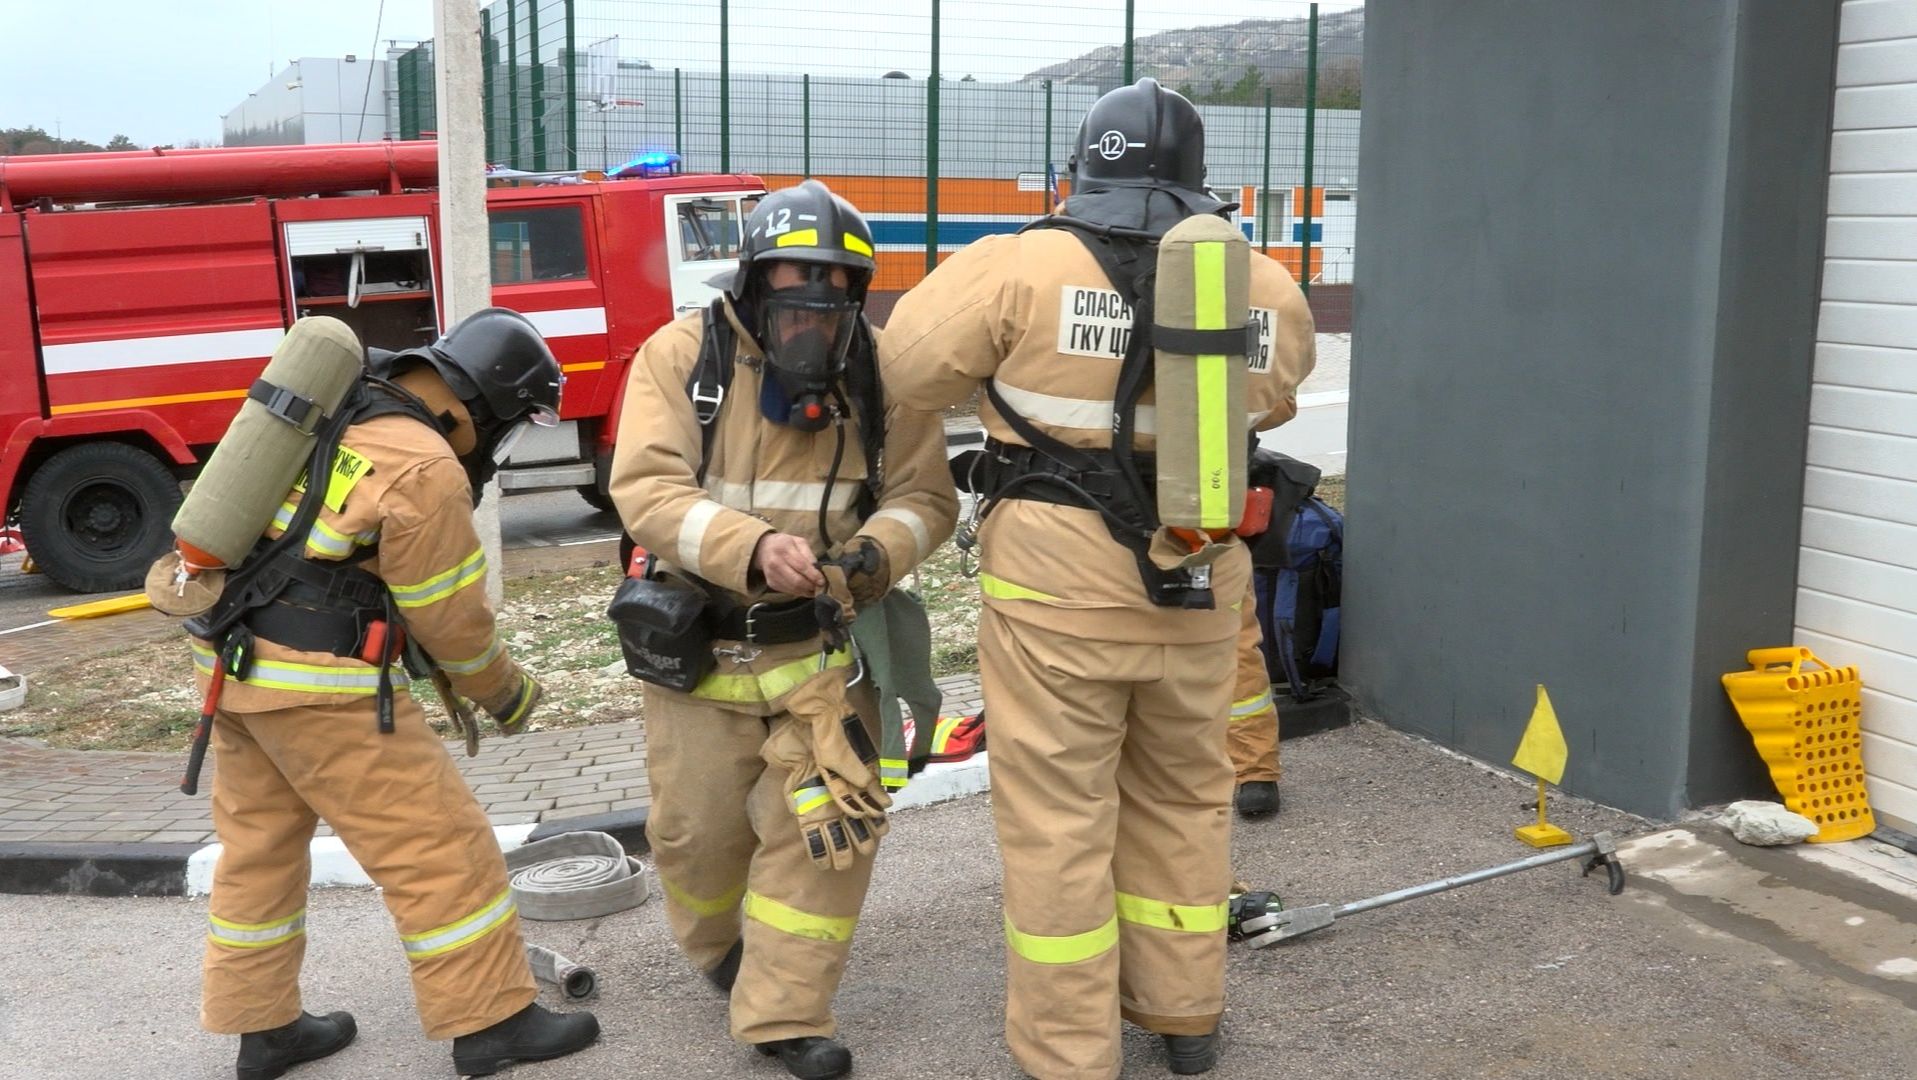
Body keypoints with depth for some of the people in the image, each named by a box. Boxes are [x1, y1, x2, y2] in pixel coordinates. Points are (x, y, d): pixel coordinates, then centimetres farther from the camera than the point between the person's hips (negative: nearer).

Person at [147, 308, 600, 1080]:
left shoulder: (341, 416, 12)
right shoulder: (427, 470, -14)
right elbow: (451, 617, -7)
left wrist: (433, 674, 22)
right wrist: (509, 694, 10)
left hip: (232, 659, 9)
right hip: (317, 678, -9)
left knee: (260, 843, 18)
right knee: (438, 844, 0)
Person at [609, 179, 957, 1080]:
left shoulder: (881, 373, -8)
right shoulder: (681, 357, -13)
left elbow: (924, 495, -6)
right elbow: (646, 489, -22)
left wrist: (879, 550, -29)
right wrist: (753, 549, -37)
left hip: (825, 642, 1)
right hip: (702, 641, 0)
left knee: (828, 825, -4)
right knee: (697, 830, 12)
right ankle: (717, 944, 46)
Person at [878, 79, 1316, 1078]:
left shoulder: (1025, 267, -13)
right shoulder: (1264, 287, 0)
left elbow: (909, 368, -5)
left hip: (1058, 588, -4)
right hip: (1198, 586, 4)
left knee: (1059, 816, 8)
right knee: (1183, 799, 22)